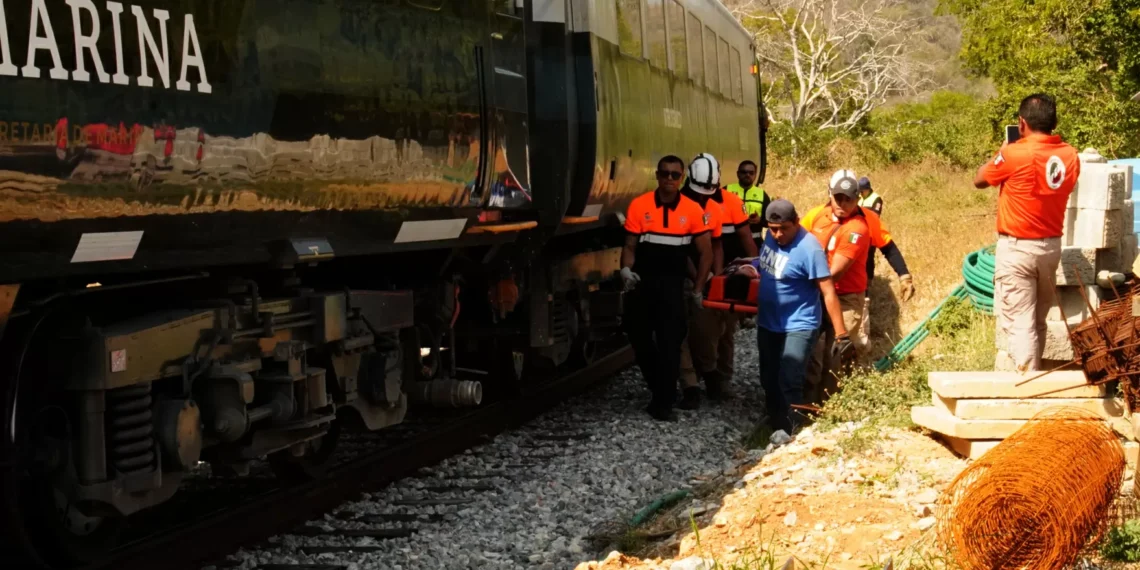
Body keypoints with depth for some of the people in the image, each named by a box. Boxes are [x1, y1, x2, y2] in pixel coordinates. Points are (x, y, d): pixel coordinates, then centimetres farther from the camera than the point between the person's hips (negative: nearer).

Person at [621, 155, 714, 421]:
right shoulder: (639, 205, -3)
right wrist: (626, 269, -17)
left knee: (670, 344, -6)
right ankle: (661, 390, 31)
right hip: (641, 283, 1)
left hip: (672, 285, -1)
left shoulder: (693, 210, -3)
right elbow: (630, 246, 3)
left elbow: (705, 252, 4)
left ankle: (664, 403, -1)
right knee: (639, 338, 10)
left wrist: (698, 290, 3)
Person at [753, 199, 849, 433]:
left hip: (798, 327, -8)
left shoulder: (809, 248, -23)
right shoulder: (772, 235, -2)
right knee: (769, 381, 17)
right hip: (767, 324, 8)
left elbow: (828, 293, -24)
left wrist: (841, 335, -25)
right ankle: (775, 429, 33)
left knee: (789, 384, -16)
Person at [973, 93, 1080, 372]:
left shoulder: (1015, 154, -18)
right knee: (1038, 321, 18)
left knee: (1020, 323, -5)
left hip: (1017, 248, -6)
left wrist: (1001, 153, 14)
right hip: (1051, 246, 6)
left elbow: (980, 180, -2)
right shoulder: (1070, 156, -1)